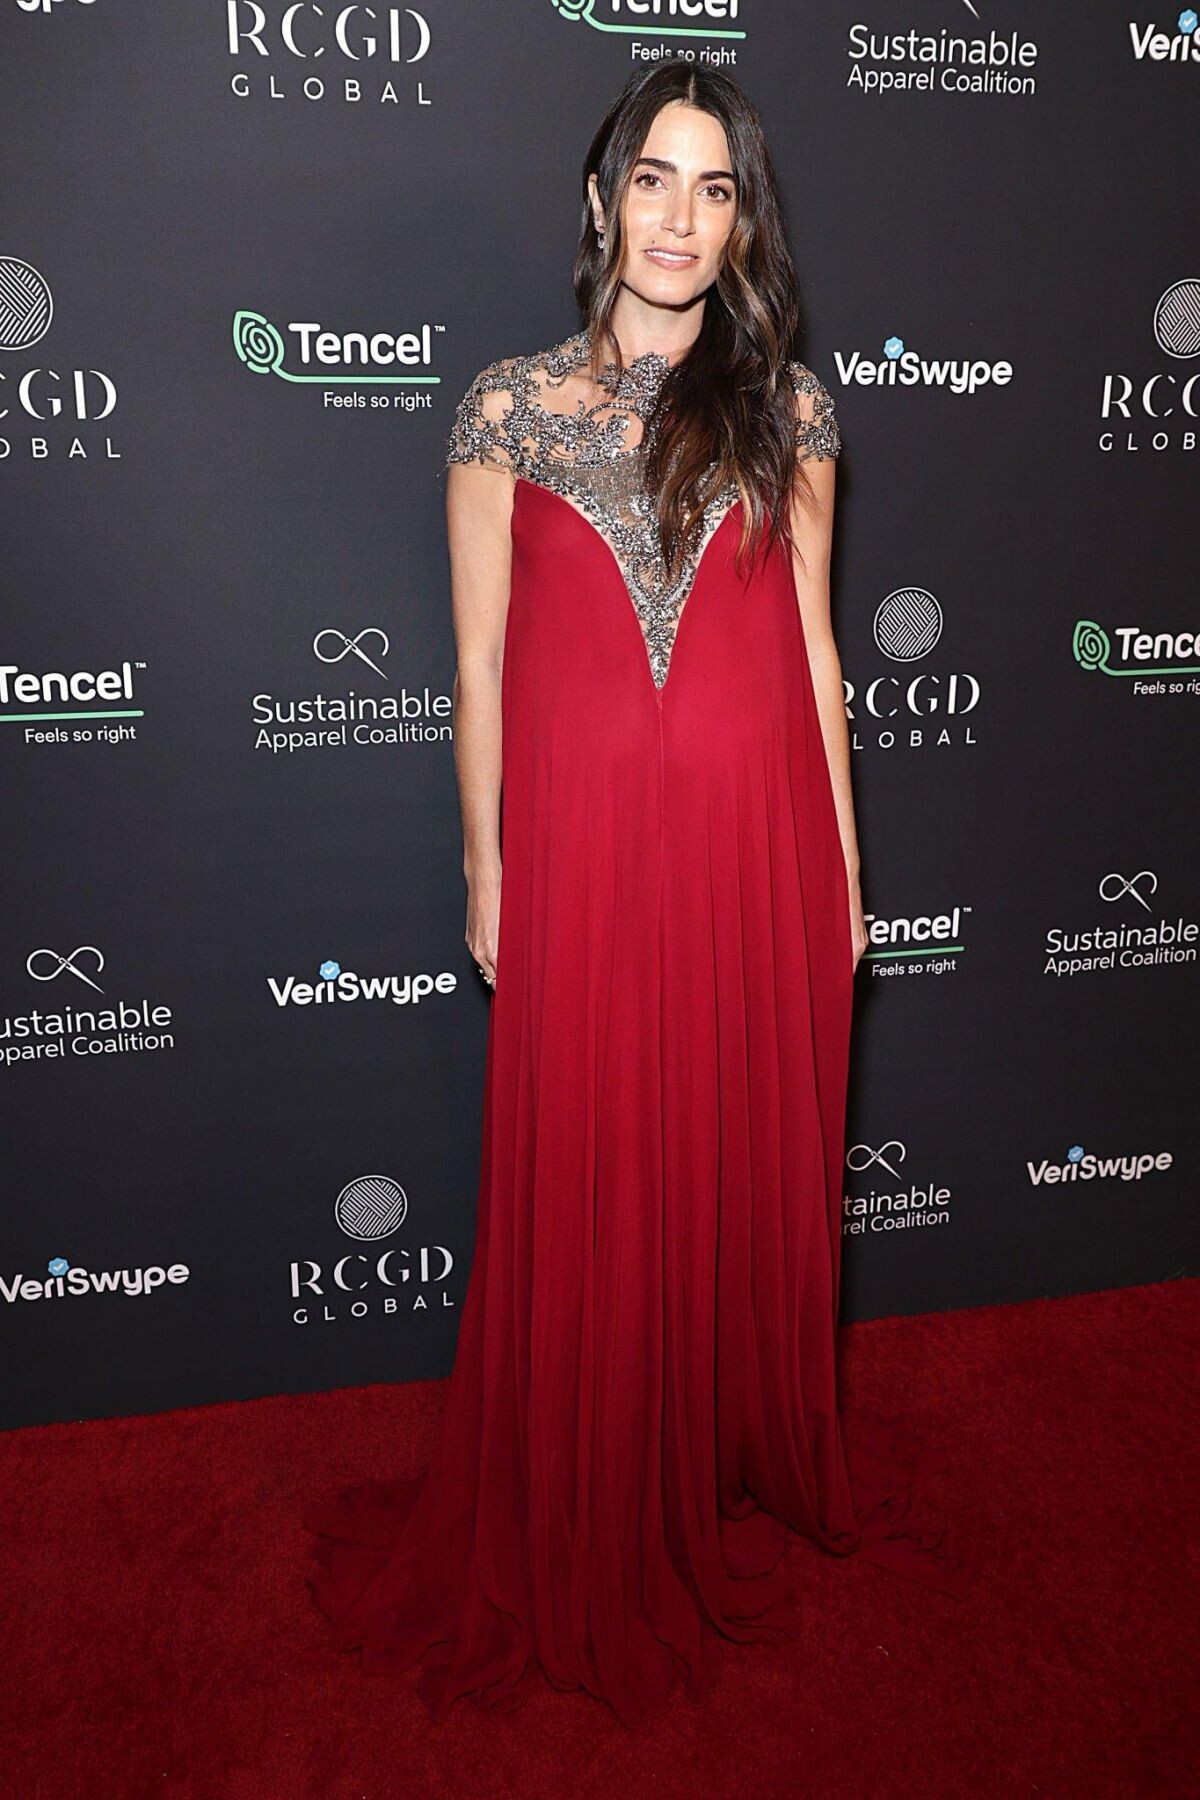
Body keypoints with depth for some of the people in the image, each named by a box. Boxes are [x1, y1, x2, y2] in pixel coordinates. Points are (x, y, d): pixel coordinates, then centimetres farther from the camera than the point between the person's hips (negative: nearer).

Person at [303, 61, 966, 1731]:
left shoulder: (788, 405, 6)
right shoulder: (510, 405, 2)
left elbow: (812, 648, 8)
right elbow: (481, 665, 2)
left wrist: (841, 865, 7)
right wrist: (484, 873, 1)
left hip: (753, 848, 2)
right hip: (580, 851, -1)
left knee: (756, 1171, 14)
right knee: (585, 1185, 9)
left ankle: (749, 1462, 40)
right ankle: (586, 1529, 33)